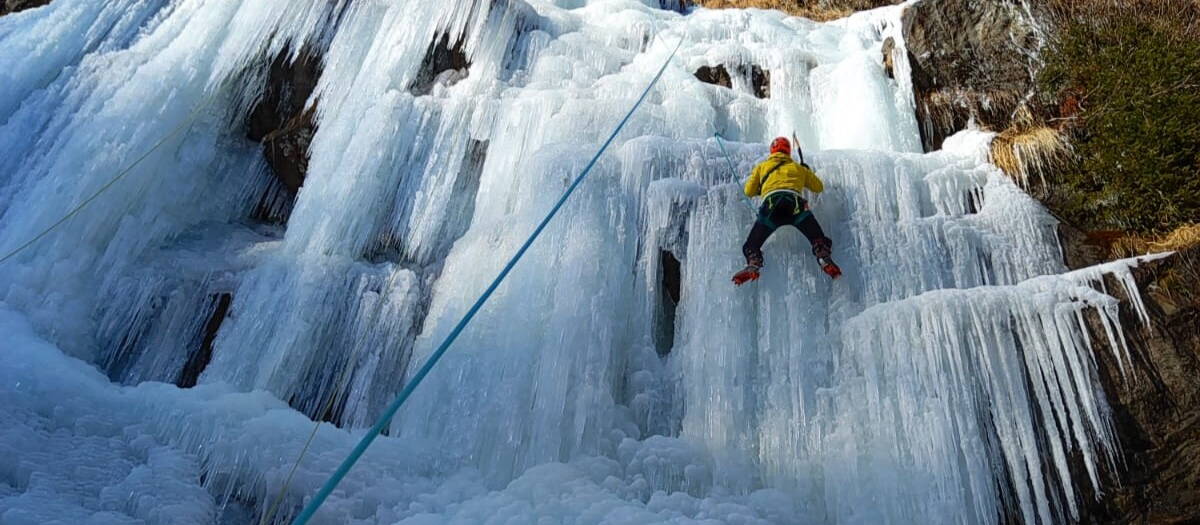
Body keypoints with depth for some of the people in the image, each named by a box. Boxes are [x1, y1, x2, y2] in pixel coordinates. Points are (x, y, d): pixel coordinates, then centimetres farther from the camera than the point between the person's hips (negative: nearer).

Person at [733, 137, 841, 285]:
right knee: (818, 239, 6)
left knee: (752, 245, 6)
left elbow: (749, 191, 27)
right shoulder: (798, 167, 32)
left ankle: (753, 265, -18)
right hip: (795, 203, 1)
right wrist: (807, 172, 57)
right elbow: (819, 187, 41)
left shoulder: (762, 167, 28)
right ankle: (825, 259, -18)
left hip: (771, 203, -1)